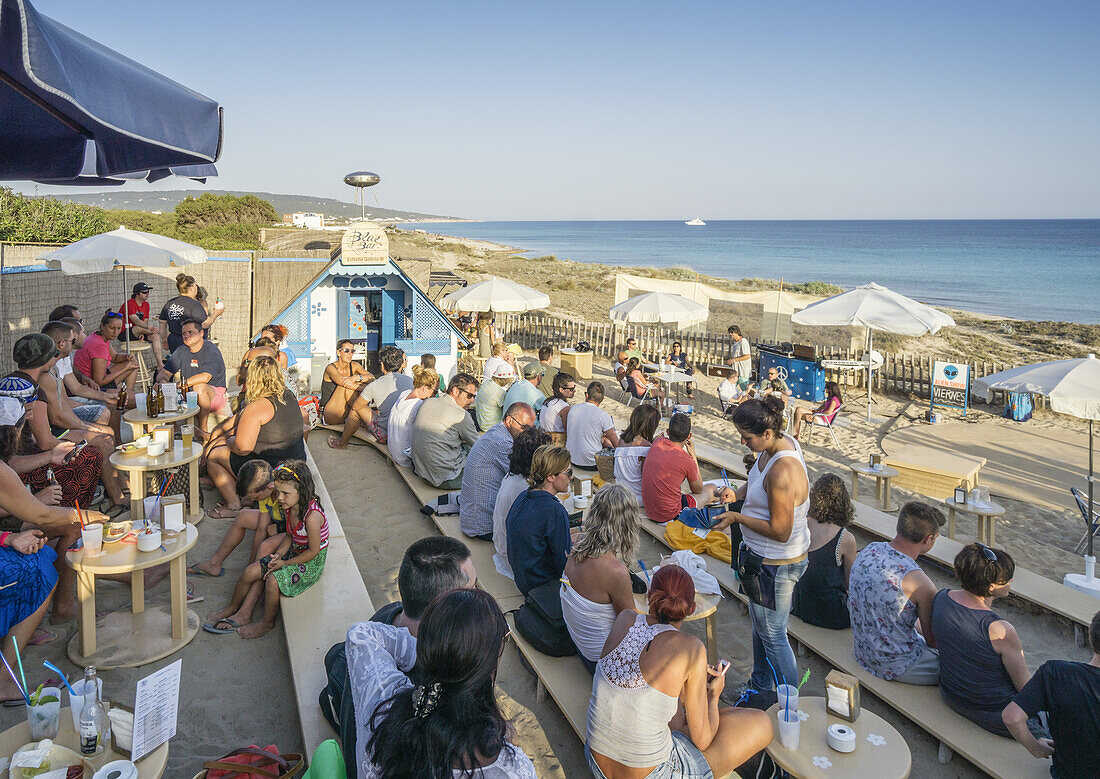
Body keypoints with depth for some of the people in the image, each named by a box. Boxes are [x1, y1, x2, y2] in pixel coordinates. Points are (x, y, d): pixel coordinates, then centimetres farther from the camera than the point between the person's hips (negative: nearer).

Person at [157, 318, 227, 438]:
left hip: (214, 394, -6)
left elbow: (205, 377, -27)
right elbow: (163, 373, 6)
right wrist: (163, 381, -19)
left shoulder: (211, 350, -12)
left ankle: (202, 429, -24)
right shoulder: (181, 351, 8)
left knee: (199, 386, -37)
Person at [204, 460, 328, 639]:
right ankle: (242, 614, 7)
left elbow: (313, 551, -23)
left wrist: (285, 563, -15)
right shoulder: (290, 507, -3)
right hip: (294, 552, 8)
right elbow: (289, 536, 10)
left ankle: (268, 623, -2)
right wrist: (279, 554, -8)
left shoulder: (312, 516, -30)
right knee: (253, 571, -6)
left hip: (312, 562, -8)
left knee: (273, 580, -26)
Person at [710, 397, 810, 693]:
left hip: (776, 565, -10)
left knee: (773, 636, 9)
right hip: (765, 557, 10)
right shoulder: (783, 441, -3)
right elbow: (757, 481, 15)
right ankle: (759, 688, 47)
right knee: (760, 626, 26)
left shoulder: (782, 473, -33)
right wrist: (735, 496, 1)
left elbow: (780, 532, -28)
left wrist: (736, 517, -20)